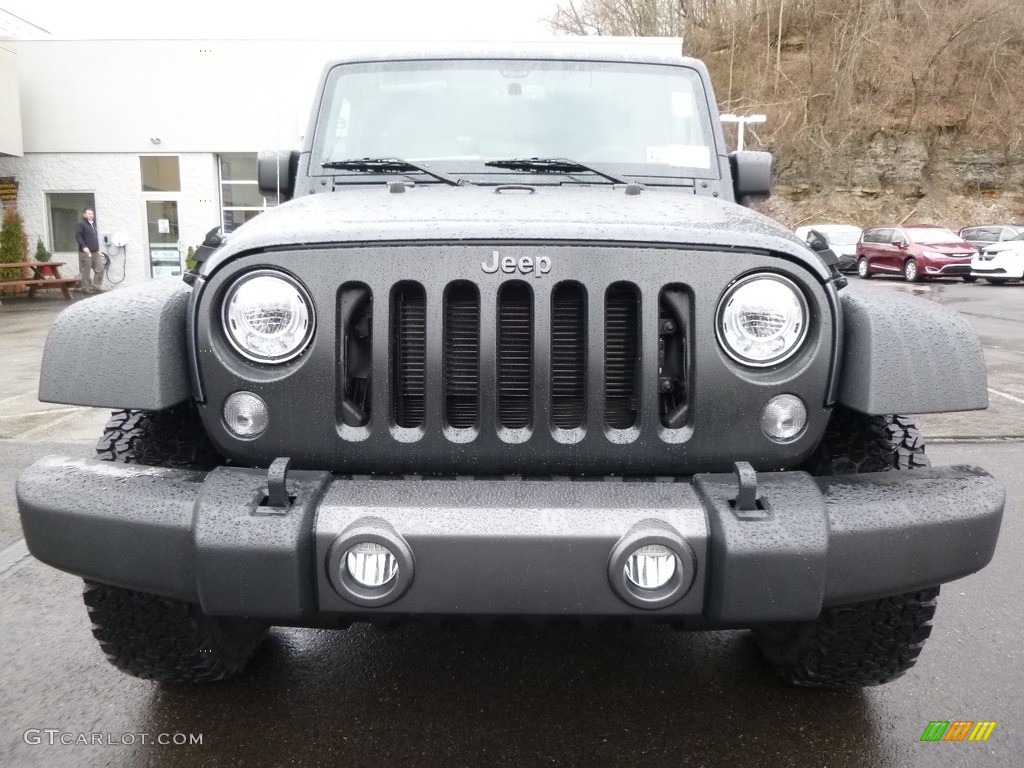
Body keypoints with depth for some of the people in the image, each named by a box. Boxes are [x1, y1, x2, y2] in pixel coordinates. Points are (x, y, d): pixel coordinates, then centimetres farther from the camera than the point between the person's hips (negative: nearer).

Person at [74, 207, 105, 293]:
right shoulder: (81, 224, -5)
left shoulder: (93, 224, 21)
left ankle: (96, 287, 6)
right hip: (86, 252, -8)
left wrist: (98, 249, 24)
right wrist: (83, 247, -24)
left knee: (100, 269, 1)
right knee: (86, 271, -4)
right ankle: (86, 288, 1)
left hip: (96, 252, 8)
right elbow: (78, 236, -15)